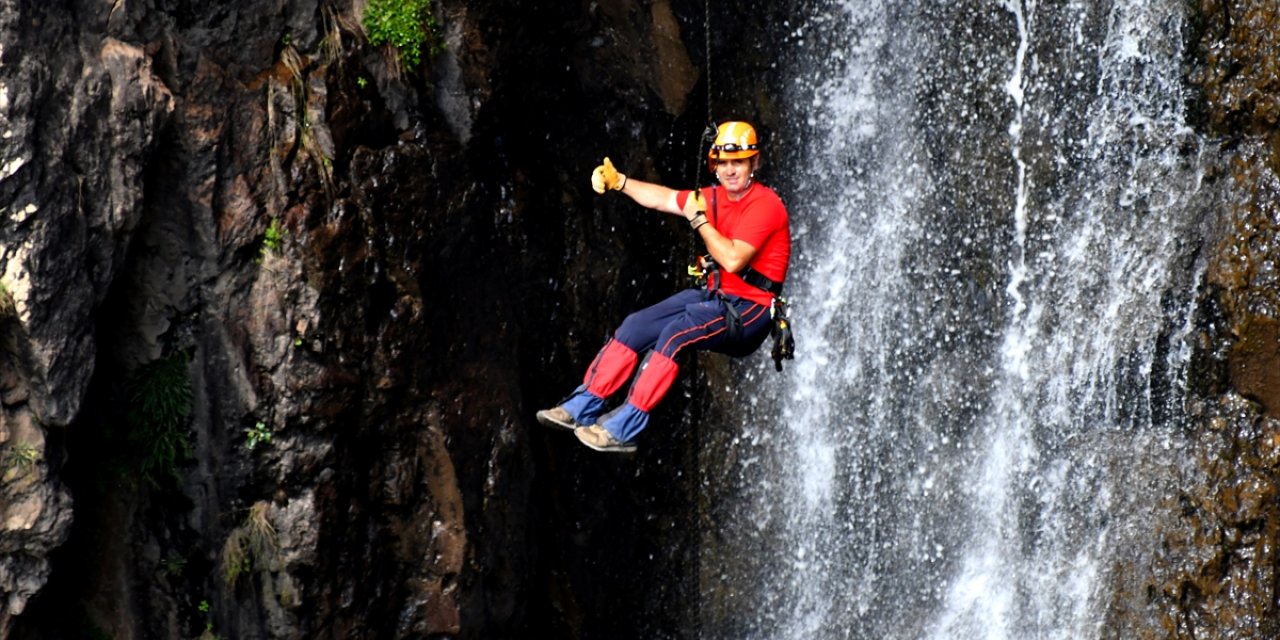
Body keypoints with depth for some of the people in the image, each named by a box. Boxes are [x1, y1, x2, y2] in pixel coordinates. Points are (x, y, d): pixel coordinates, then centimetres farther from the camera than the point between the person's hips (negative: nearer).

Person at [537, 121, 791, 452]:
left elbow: (733, 260, -26)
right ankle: (582, 408, 1)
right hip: (714, 295, 9)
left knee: (675, 334, -30)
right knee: (636, 326, -3)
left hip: (748, 310, -9)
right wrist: (619, 182, 8)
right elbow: (663, 199, 20)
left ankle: (623, 430, -30)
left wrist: (699, 220, -16)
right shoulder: (715, 197, 9)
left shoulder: (764, 205, -16)